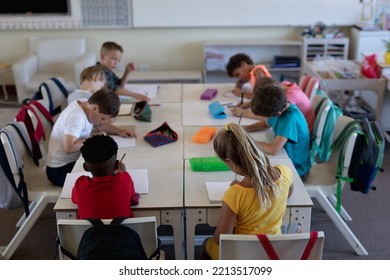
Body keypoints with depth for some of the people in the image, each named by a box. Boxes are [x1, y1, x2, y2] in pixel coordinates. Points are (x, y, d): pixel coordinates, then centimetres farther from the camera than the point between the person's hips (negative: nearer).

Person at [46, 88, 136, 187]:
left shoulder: (85, 104, -3)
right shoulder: (77, 118, -29)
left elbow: (100, 125, 13)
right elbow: (69, 147, -41)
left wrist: (119, 131, -4)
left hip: (74, 160, 9)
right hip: (59, 170, -9)